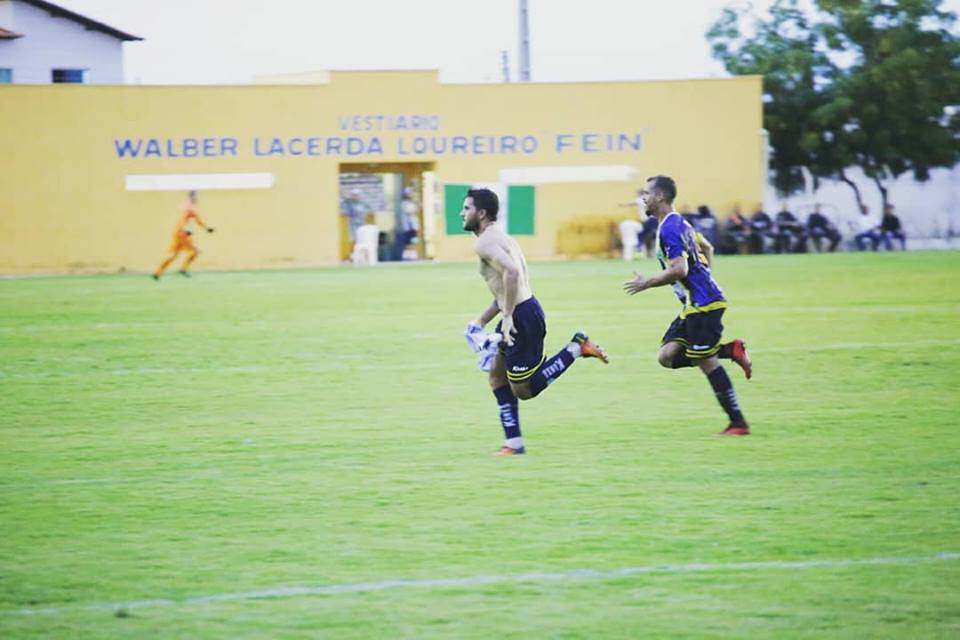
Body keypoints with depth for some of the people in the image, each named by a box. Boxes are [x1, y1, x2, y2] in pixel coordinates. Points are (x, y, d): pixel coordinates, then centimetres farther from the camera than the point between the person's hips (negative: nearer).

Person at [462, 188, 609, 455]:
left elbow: (512, 272, -32)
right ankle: (513, 443, 15)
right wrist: (482, 320, 26)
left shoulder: (485, 242, -14)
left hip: (522, 315, -10)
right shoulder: (499, 236, 18)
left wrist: (507, 316, -26)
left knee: (524, 389, -3)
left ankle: (576, 348, -3)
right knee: (497, 375, 14)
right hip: (522, 310, 10)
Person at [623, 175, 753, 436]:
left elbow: (679, 270, -24)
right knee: (667, 356, 4)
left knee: (706, 362, -5)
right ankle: (730, 350, 4)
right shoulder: (680, 223, 17)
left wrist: (646, 283, -14)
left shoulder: (669, 229, -16)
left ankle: (738, 423, -1)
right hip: (695, 304, 10)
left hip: (702, 304, -10)